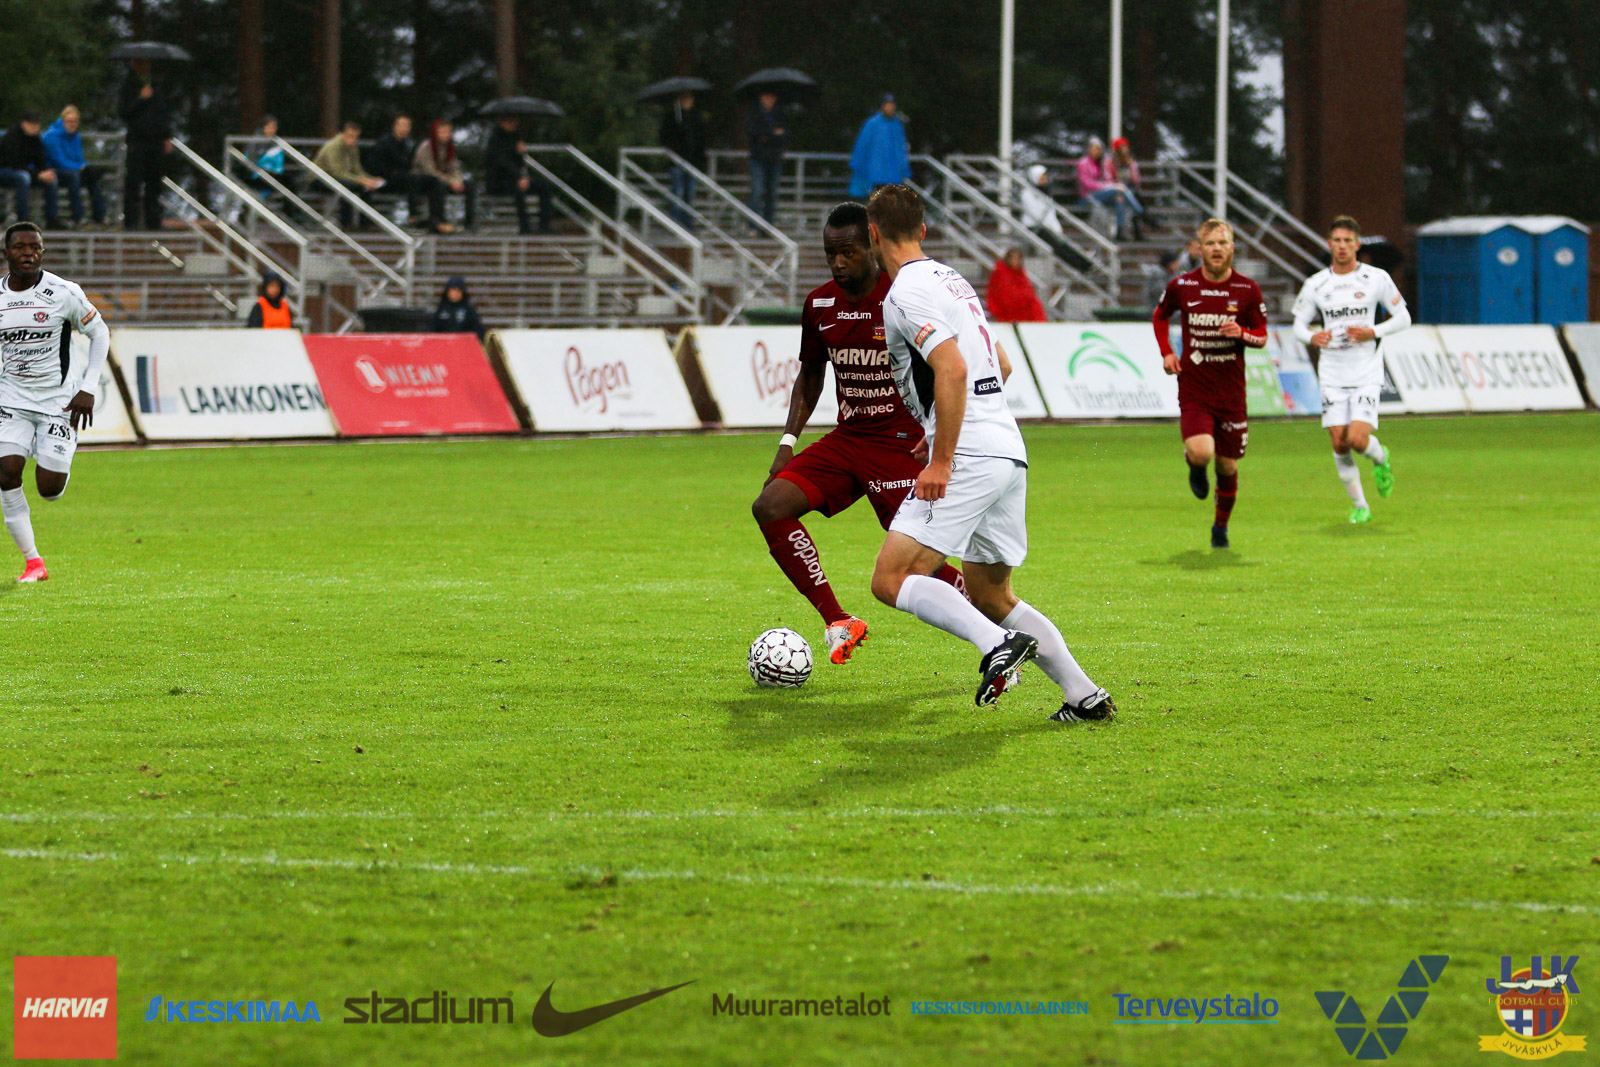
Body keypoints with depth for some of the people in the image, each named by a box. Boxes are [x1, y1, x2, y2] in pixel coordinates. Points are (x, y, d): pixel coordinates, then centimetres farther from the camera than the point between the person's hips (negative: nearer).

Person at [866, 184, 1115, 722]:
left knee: (891, 580, -13)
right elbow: (1001, 365, 30)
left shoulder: (907, 292, -9)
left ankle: (998, 644, -27)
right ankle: (1085, 696, 12)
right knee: (991, 596, 17)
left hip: (969, 458, -9)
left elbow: (952, 370, -22)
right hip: (1009, 453, 9)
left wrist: (941, 460, -21)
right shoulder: (951, 279, 21)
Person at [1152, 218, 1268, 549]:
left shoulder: (1247, 290, -2)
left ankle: (1221, 527, 31)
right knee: (1201, 452, -23)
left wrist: (1242, 334, -17)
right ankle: (1195, 468, 16)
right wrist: (1166, 352, 3)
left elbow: (1262, 338, 6)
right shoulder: (1181, 286, -2)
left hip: (1231, 391, 1)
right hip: (1193, 388, -1)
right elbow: (1160, 315, 18)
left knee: (1228, 466, 7)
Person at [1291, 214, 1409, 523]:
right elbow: (1299, 324, 10)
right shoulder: (1315, 285, 3)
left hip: (1366, 373, -2)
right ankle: (1359, 505, 15)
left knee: (1358, 439, -16)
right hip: (1332, 375, 2)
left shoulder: (1377, 278, -2)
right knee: (1339, 443, -2)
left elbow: (1403, 318, 5)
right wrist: (1311, 338, -14)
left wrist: (1374, 332, -12)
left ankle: (1381, 458, 20)